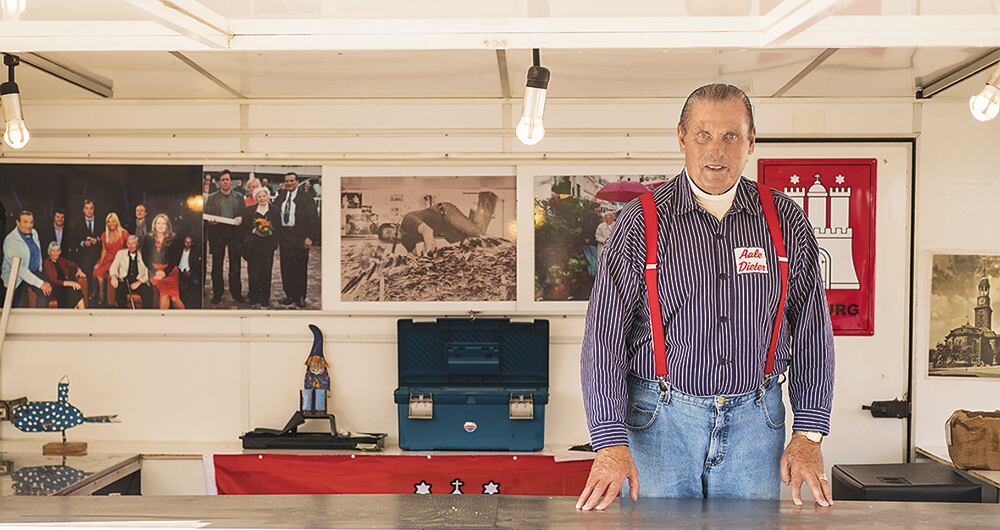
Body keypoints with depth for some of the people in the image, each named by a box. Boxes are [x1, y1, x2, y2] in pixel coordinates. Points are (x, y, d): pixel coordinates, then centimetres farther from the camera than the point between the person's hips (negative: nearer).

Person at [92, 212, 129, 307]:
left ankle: (110, 302, -18)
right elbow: (104, 250, 16)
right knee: (98, 272, -26)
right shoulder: (104, 235, 13)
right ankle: (102, 299, -15)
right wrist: (100, 262, 3)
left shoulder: (124, 233, 0)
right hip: (108, 259, 4)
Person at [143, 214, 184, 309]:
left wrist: (165, 272, -11)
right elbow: (145, 257, 3)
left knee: (174, 298, -10)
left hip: (170, 271, 0)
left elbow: (175, 258, 0)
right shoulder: (148, 239, 4)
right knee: (164, 294, -18)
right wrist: (155, 271, -9)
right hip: (155, 271, 1)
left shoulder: (172, 239, 2)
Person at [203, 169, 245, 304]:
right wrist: (209, 221, -13)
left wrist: (241, 218, -12)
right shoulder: (211, 198, 8)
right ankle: (217, 293, 12)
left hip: (234, 233, 0)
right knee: (217, 265, 4)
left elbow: (244, 214, 9)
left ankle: (236, 292, 10)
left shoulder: (239, 197, 10)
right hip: (217, 233, 0)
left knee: (235, 265, 2)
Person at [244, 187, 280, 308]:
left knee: (266, 273, -1)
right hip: (253, 247, 0)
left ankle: (265, 301, 9)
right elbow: (245, 227, 4)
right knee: (253, 273, -3)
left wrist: (270, 231, -13)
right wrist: (254, 230, -13)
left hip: (267, 247, 0)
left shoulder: (274, 211, 6)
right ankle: (254, 300, 7)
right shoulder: (250, 211, 6)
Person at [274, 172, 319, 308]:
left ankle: (300, 297, 14)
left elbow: (313, 218, -5)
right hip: (284, 236, 3)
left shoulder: (306, 197, -1)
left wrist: (310, 237, -11)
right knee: (286, 268, 5)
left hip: (300, 237, -3)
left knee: (300, 268, 4)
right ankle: (289, 295, 16)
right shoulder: (281, 197, 13)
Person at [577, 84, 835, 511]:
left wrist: (808, 435, -1)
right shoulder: (642, 221, -4)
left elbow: (812, 331, 6)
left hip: (755, 421, 2)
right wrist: (611, 443, -16)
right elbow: (605, 334, -8)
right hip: (661, 419, -2)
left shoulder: (785, 221, 4)